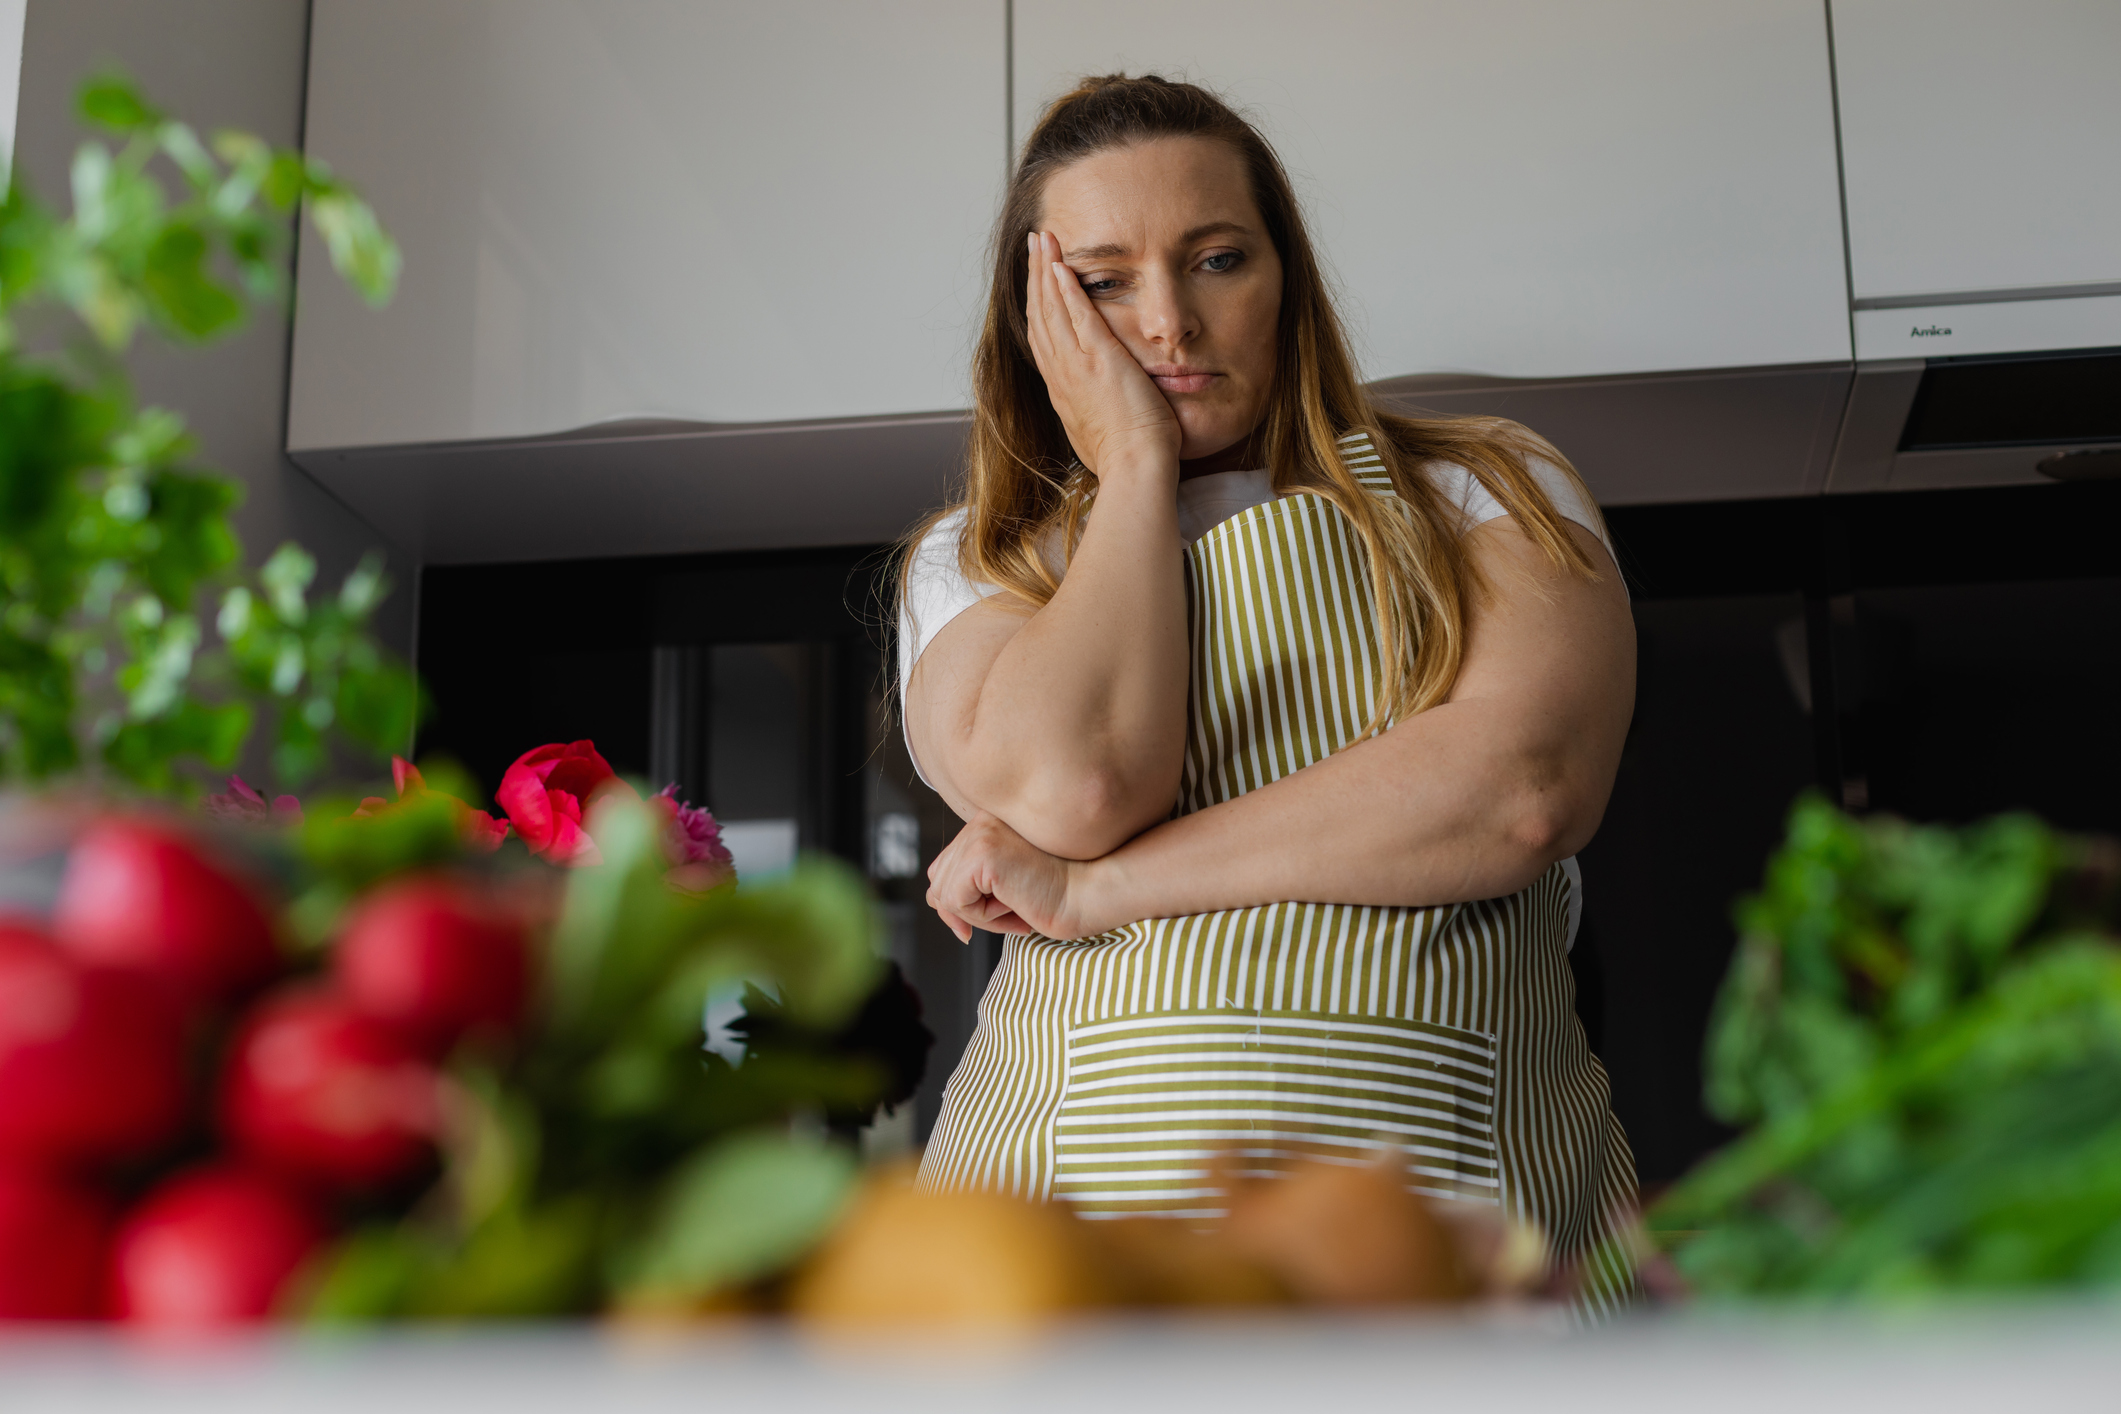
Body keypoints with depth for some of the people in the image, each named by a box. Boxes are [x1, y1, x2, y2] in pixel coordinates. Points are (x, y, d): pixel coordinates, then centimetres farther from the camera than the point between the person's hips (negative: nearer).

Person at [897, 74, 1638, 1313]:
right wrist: (1133, 469, 4)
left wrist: (1093, 889, -6)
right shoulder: (974, 565, 14)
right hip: (1080, 1181, 1)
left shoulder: (1484, 493, 12)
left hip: (1452, 1174, 0)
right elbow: (1072, 784, -8)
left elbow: (1524, 788, -7)